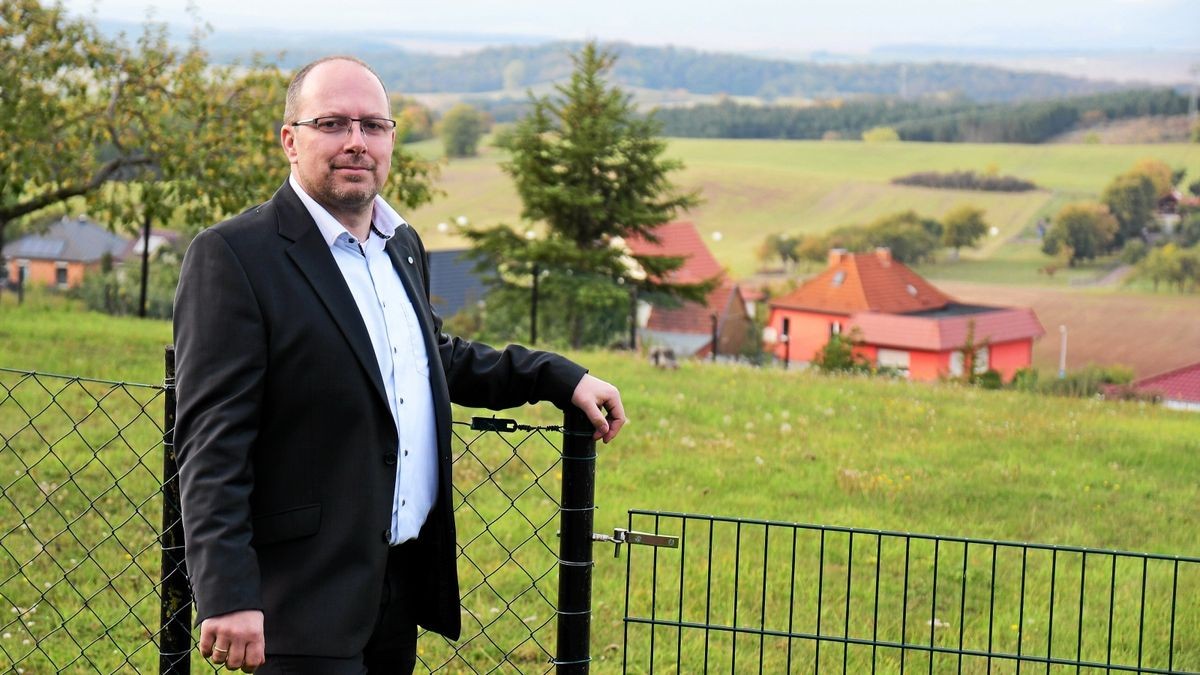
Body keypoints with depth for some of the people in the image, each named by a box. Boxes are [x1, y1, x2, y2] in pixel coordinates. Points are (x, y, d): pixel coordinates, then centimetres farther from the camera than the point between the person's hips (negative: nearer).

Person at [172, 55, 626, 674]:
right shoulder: (234, 256, -12)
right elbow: (211, 441, -17)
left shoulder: (402, 246, 13)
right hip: (307, 599, -7)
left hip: (403, 583, 8)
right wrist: (227, 596, -23)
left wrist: (559, 377, 19)